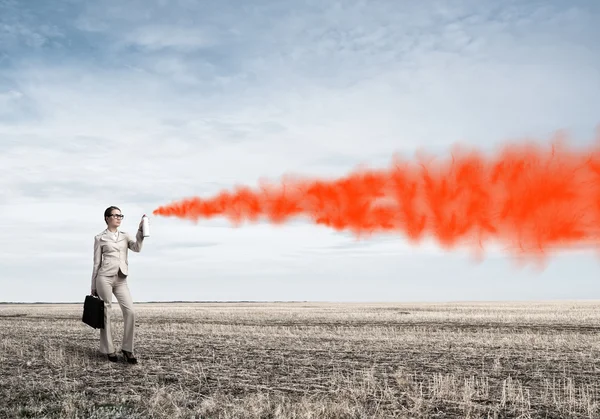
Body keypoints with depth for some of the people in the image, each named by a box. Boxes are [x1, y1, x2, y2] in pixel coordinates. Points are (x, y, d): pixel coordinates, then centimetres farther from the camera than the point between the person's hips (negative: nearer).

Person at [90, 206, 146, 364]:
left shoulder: (125, 236, 14)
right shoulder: (100, 238, 4)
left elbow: (137, 248, -4)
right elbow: (97, 262, 5)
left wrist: (141, 230, -18)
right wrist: (93, 287, 6)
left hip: (121, 279, 4)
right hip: (105, 278, -3)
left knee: (130, 312, -6)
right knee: (106, 314, 2)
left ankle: (127, 349, 5)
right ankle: (109, 350, 12)